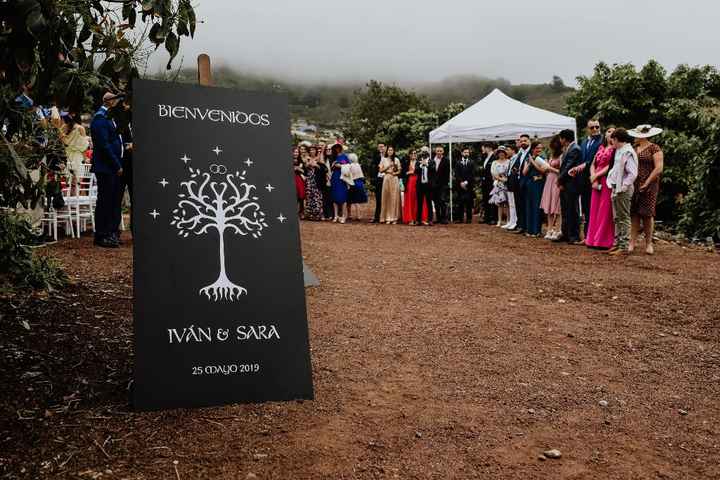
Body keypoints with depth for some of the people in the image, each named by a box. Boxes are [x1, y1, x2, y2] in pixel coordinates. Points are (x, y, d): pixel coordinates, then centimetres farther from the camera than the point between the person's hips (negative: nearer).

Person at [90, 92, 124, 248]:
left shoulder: (108, 117, 18)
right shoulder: (100, 119, -13)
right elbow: (104, 145, -18)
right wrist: (117, 166, -16)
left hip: (113, 167, 9)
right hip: (105, 167, -9)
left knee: (113, 201, 12)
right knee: (104, 201, -4)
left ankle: (112, 234, 19)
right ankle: (101, 237, 2)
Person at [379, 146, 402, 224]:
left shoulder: (396, 160, 10)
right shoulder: (383, 160, 9)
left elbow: (400, 170, 9)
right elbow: (380, 170, 2)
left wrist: (395, 173, -10)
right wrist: (388, 166, -9)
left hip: (394, 180, 0)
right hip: (386, 179, 0)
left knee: (394, 198, -2)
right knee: (387, 198, -3)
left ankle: (394, 218, 1)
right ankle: (387, 218, 0)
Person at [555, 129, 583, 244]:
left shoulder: (575, 149, -13)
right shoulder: (567, 149, 16)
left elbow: (569, 167, -18)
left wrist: (560, 180, -8)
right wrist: (560, 180, 4)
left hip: (571, 186, -10)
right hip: (564, 185, 10)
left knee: (572, 212, -4)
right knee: (565, 211, 14)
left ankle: (574, 237, 1)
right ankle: (565, 234, 22)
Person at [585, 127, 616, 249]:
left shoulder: (615, 149, -2)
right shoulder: (601, 147, 16)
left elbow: (611, 166, -11)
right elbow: (593, 164, 11)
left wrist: (596, 175, -7)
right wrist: (593, 178, -4)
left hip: (608, 182, -6)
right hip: (597, 182, 6)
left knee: (605, 211, -5)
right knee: (594, 211, 5)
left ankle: (604, 241, -1)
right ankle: (594, 239, 10)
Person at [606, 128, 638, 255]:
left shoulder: (628, 152, -14)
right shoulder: (619, 151, 14)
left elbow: (633, 173, -19)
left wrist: (622, 187, -18)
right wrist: (614, 187, 11)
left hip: (623, 191, -9)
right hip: (616, 189, 9)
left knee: (624, 218, -5)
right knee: (617, 218, 14)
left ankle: (624, 246, -3)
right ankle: (617, 243, 22)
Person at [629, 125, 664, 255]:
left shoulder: (654, 149, -3)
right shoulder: (634, 148, 14)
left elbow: (659, 168, -10)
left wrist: (646, 183, -13)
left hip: (648, 186, -5)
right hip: (634, 185, 5)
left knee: (647, 214, -2)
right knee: (634, 214, 1)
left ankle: (648, 243, 7)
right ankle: (632, 242, 3)